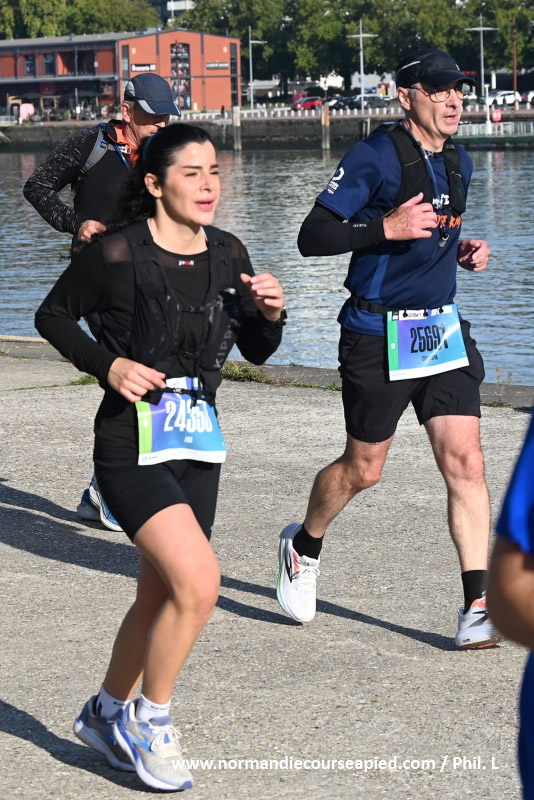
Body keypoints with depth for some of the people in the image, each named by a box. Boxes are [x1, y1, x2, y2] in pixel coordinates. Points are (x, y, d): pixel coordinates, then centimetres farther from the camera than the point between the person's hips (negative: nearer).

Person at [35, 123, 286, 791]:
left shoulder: (228, 254, 3)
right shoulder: (117, 254, -13)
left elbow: (256, 352, 13)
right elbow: (52, 316, 1)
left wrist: (270, 313, -8)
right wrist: (108, 364, -13)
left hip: (198, 443, 6)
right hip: (132, 446, -6)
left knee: (160, 597, 16)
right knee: (199, 583, -20)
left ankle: (107, 712, 39)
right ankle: (150, 718, 2)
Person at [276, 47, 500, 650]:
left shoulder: (458, 163, 11)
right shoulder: (374, 158, -12)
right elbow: (312, 237, -14)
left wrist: (464, 252, 9)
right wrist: (387, 228, -25)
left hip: (442, 329, 6)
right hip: (379, 335, -5)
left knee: (465, 463, -6)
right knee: (363, 469, 8)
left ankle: (477, 606, -5)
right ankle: (304, 545, 37)